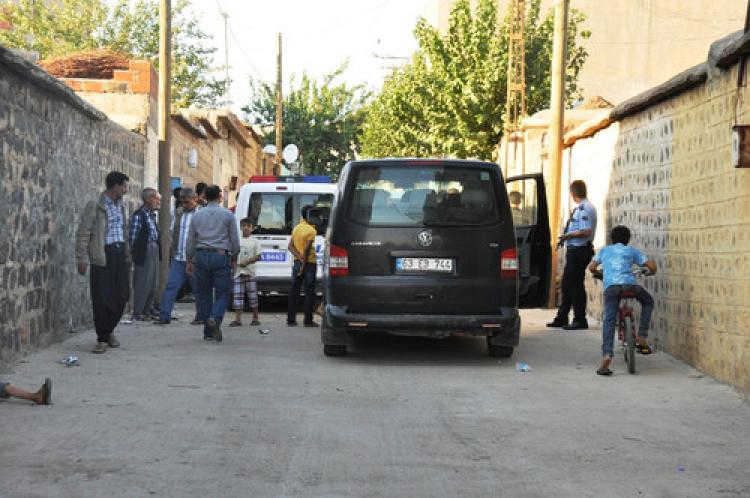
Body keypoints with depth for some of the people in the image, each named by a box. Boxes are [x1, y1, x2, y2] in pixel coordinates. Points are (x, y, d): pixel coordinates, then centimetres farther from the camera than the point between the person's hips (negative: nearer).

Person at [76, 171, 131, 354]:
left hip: (120, 254, 6)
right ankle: (102, 339, 7)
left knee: (121, 297, 5)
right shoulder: (95, 206, -7)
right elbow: (83, 234, -8)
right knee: (102, 299, -4)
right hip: (103, 256, -6)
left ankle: (109, 331, 25)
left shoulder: (119, 205, 14)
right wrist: (82, 259, -12)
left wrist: (127, 253, 16)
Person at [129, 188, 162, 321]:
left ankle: (148, 309, 26)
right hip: (144, 251, -9)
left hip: (154, 251, 9)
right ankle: (137, 313, 3)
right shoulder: (138, 216, -13)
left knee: (154, 282, 14)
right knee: (142, 282, -4)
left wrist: (159, 251, 13)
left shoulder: (152, 215, 14)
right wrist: (134, 254, -15)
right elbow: (133, 237, -14)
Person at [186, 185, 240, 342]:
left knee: (203, 293, 8)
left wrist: (190, 261, 20)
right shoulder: (227, 215, 1)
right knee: (223, 293, 3)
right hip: (221, 256, -3)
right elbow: (235, 240, 1)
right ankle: (215, 318, -24)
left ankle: (208, 332, 7)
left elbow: (191, 240, 12)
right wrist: (234, 259, 13)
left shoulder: (197, 215, 9)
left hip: (201, 256, 3)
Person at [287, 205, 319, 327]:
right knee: (309, 292, -1)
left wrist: (300, 258, -6)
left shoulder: (296, 228, 8)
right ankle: (308, 320, -1)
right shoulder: (311, 230, -13)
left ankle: (291, 319, 9)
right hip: (309, 263, -7)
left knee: (294, 291, 8)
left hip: (297, 262, 7)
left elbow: (290, 246, 2)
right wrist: (304, 264, -15)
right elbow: (307, 249, -19)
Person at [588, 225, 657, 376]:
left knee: (609, 321, -3)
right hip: (630, 284, 0)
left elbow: (591, 267, 30)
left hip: (610, 286, 0)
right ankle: (642, 338, 17)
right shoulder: (631, 250, 24)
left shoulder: (605, 250, 28)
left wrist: (599, 274, 51)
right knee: (648, 302, 28)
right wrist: (648, 273, 40)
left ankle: (606, 356, -24)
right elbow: (652, 266, 17)